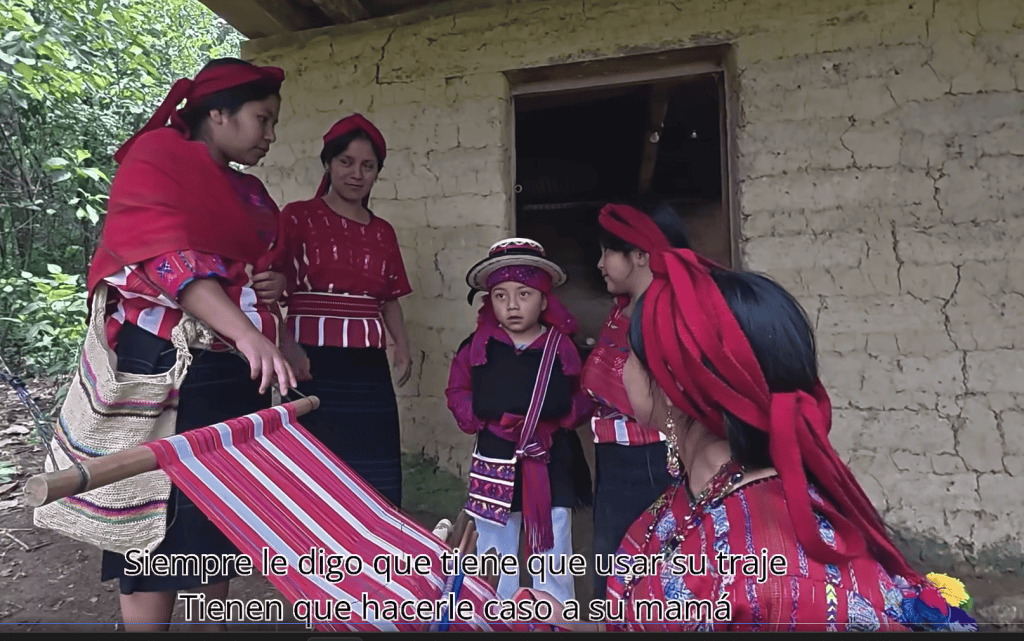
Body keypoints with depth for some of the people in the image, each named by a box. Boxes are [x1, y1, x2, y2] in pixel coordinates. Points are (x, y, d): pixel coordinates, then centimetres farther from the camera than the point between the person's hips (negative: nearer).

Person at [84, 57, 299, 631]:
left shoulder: (250, 191, 16)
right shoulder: (156, 160, -5)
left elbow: (269, 262, 29)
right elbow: (172, 257, -21)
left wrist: (278, 281, 4)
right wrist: (247, 333, -33)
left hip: (238, 369, 8)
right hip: (167, 364, -7)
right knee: (162, 518, -1)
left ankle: (216, 624, 28)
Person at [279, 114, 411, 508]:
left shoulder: (383, 232, 15)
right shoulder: (299, 217, 1)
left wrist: (402, 347, 3)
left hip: (369, 369, 4)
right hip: (315, 365, -4)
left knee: (381, 483, 6)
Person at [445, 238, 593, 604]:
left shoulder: (563, 348, -3)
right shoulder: (477, 347, -1)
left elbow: (584, 396, 3)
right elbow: (457, 392, 7)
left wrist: (559, 420, -13)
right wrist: (476, 418, -8)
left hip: (551, 464, 0)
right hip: (496, 461, 1)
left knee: (553, 555, 12)